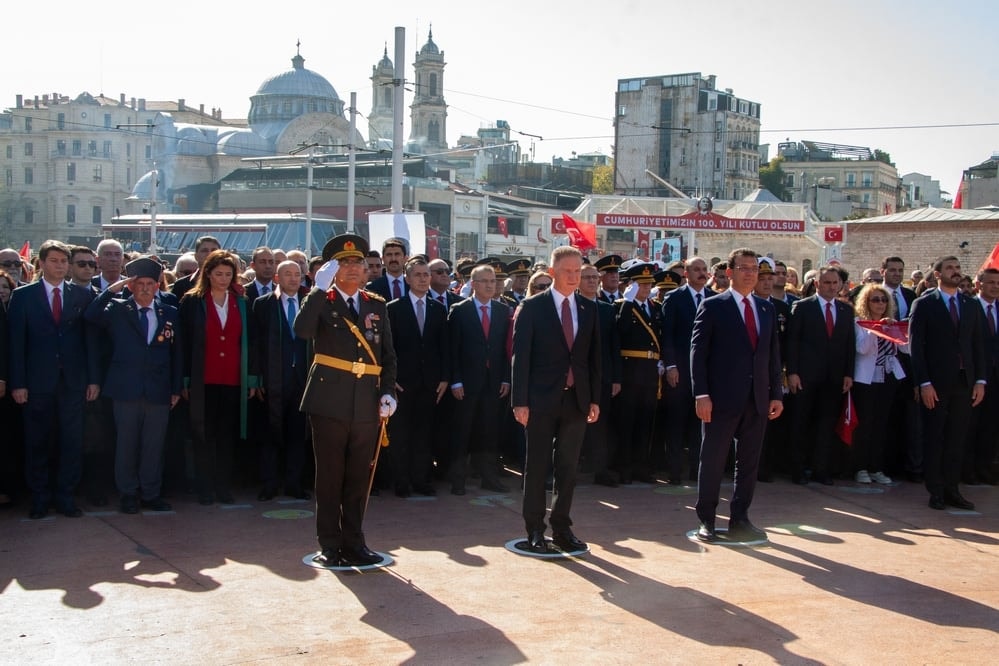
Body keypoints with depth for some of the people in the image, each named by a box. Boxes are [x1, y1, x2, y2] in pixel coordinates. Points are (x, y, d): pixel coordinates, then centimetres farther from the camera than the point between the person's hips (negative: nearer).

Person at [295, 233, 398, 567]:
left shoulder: (377, 305, 12)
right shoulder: (321, 302, 2)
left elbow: (388, 355, 13)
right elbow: (302, 331, -20)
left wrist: (388, 392, 0)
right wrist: (319, 289, -18)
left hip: (367, 405, 3)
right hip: (329, 402, -3)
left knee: (359, 477, 9)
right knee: (330, 476, 3)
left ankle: (354, 542, 20)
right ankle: (330, 545, 13)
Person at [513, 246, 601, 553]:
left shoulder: (589, 309, 8)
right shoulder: (532, 307, -4)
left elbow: (594, 357, 10)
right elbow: (520, 356, -6)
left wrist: (595, 399, 5)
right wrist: (520, 401, -12)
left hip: (576, 399, 4)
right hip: (542, 399, -4)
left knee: (568, 467, 9)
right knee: (537, 465, 4)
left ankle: (562, 527, 18)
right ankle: (535, 529, 14)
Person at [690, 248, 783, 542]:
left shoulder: (767, 309, 14)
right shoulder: (712, 307, -2)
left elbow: (773, 354, 14)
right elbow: (698, 352, -7)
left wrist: (776, 393, 7)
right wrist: (701, 393, -15)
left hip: (757, 399, 5)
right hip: (722, 398, -5)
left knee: (749, 463, 9)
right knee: (713, 461, 2)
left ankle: (739, 519, 20)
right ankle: (706, 520, 12)